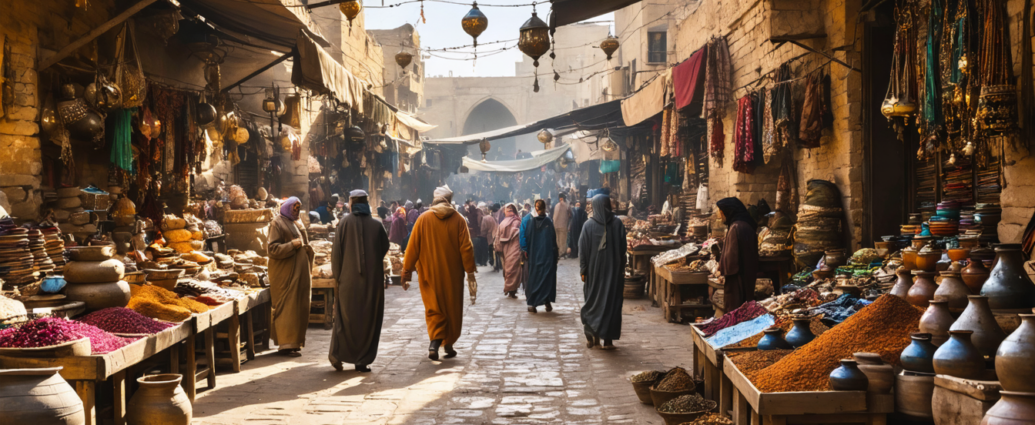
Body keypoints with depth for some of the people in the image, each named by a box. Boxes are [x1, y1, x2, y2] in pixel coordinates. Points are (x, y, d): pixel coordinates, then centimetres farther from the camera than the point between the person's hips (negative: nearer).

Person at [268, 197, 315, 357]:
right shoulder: (278, 224, -6)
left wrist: (309, 250, 10)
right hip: (286, 273, -8)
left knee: (300, 307, 9)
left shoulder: (297, 224, 19)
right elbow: (273, 248, -14)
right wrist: (292, 244, -23)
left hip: (300, 272, 8)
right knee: (287, 306, -8)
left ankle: (295, 342, 16)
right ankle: (286, 345, -6)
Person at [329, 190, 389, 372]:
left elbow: (336, 250, -5)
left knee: (346, 317, 12)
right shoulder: (376, 225, -1)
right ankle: (362, 360, 7)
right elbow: (385, 248, 10)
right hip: (372, 280, 1)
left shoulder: (345, 222, -4)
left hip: (349, 278, 0)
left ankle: (338, 354, 8)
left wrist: (336, 274, 4)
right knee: (369, 319, 7)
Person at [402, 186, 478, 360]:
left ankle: (435, 342, -14)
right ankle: (449, 344, 21)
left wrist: (406, 272, 3)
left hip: (429, 274, 0)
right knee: (452, 308, 14)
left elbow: (413, 247, -3)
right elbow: (466, 247, -6)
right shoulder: (458, 219, -4)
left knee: (433, 309, 6)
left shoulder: (423, 219, -3)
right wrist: (470, 272, -1)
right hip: (452, 274, 0)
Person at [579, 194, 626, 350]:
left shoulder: (588, 225, -5)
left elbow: (583, 249, -5)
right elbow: (623, 249, -1)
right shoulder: (618, 224, -4)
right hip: (613, 270, 0)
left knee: (592, 301, 13)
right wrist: (622, 269, 7)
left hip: (594, 269, 0)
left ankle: (591, 336, 13)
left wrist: (583, 270, 1)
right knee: (612, 302, 5)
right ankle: (608, 339, 4)